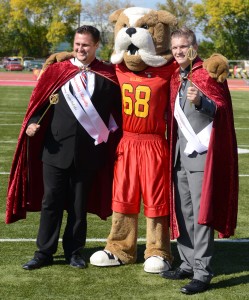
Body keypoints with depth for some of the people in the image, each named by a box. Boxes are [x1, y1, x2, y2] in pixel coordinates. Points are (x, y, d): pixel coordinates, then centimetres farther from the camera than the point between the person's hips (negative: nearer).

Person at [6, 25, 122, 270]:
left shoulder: (108, 75, 2)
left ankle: (74, 252, 22)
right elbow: (41, 101, 4)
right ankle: (44, 252, 12)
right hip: (57, 146, 0)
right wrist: (33, 122, -11)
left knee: (79, 203, 9)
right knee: (51, 201, 3)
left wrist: (109, 131, -5)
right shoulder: (57, 70, 4)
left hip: (88, 151, 0)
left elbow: (116, 108, 7)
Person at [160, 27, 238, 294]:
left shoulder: (208, 73, -7)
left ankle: (202, 273, -6)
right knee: (182, 210, 12)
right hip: (180, 151, 8)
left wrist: (200, 102, -30)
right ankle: (188, 263, 23)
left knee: (201, 212, -8)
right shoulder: (176, 77, 15)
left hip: (201, 151, -8)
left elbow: (221, 107, -13)